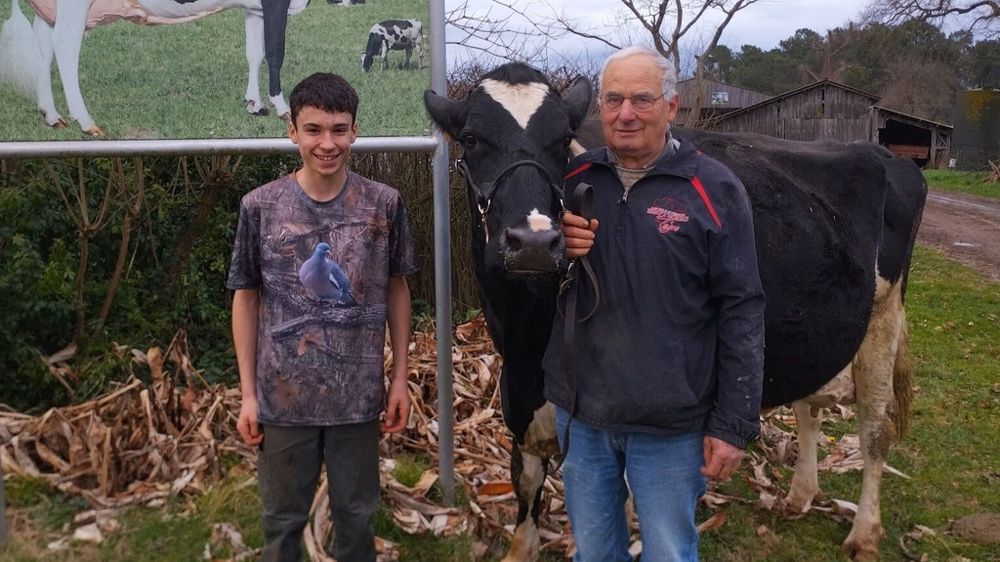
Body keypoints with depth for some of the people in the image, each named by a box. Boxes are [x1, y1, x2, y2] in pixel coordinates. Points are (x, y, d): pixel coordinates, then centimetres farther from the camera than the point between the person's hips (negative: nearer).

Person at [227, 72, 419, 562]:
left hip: (359, 395, 1)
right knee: (283, 520, 14)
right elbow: (246, 298, 1)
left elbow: (397, 290, 5)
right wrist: (248, 393, 0)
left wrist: (400, 377, 3)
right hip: (284, 396, 0)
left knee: (356, 516, 15)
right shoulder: (260, 206, -5)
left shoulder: (384, 204, -4)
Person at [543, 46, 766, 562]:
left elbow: (741, 312, -9)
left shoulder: (713, 189, -9)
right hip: (578, 412, 4)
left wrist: (733, 424, -10)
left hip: (672, 423, -3)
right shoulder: (571, 180, 1)